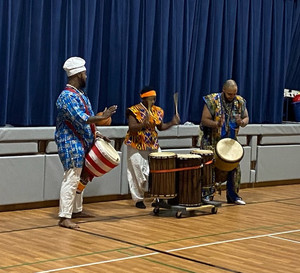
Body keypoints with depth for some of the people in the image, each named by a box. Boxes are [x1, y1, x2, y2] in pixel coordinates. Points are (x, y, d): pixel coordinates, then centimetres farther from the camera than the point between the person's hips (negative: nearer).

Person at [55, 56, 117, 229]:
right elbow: (81, 119, -27)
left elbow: (86, 119, 20)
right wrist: (103, 117, -22)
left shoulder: (79, 94, 14)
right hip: (71, 144, -10)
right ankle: (64, 218, -9)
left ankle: (77, 210, 28)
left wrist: (96, 134, 10)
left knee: (79, 178, 17)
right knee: (71, 179, -10)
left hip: (82, 143, 10)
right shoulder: (68, 96, -18)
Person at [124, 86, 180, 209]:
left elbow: (161, 126, 16)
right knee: (139, 174, -1)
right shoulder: (134, 111, -10)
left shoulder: (157, 111, 9)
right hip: (137, 147, -5)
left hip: (154, 147, 5)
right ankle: (138, 199, 12)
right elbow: (131, 128, -19)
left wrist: (172, 123, -1)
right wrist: (143, 124, -36)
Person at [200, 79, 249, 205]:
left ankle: (233, 195, 18)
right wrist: (216, 124, -31)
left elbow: (246, 118, 9)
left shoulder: (240, 102, 1)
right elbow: (204, 120, -13)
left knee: (234, 167, 5)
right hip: (212, 141, -4)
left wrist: (242, 122, -16)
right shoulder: (212, 100, -12)